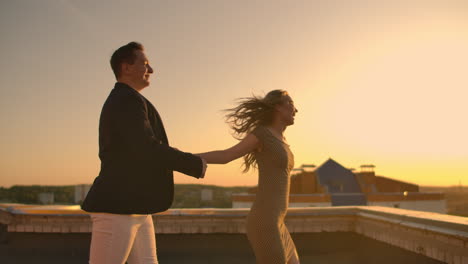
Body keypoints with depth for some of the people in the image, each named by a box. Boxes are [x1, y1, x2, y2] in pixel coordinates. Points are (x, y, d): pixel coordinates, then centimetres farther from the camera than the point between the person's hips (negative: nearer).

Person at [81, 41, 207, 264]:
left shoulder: (118, 102, 21)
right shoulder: (129, 100, -12)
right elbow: (147, 148, -22)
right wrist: (195, 164, -10)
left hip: (131, 208, 10)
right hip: (116, 206, -10)